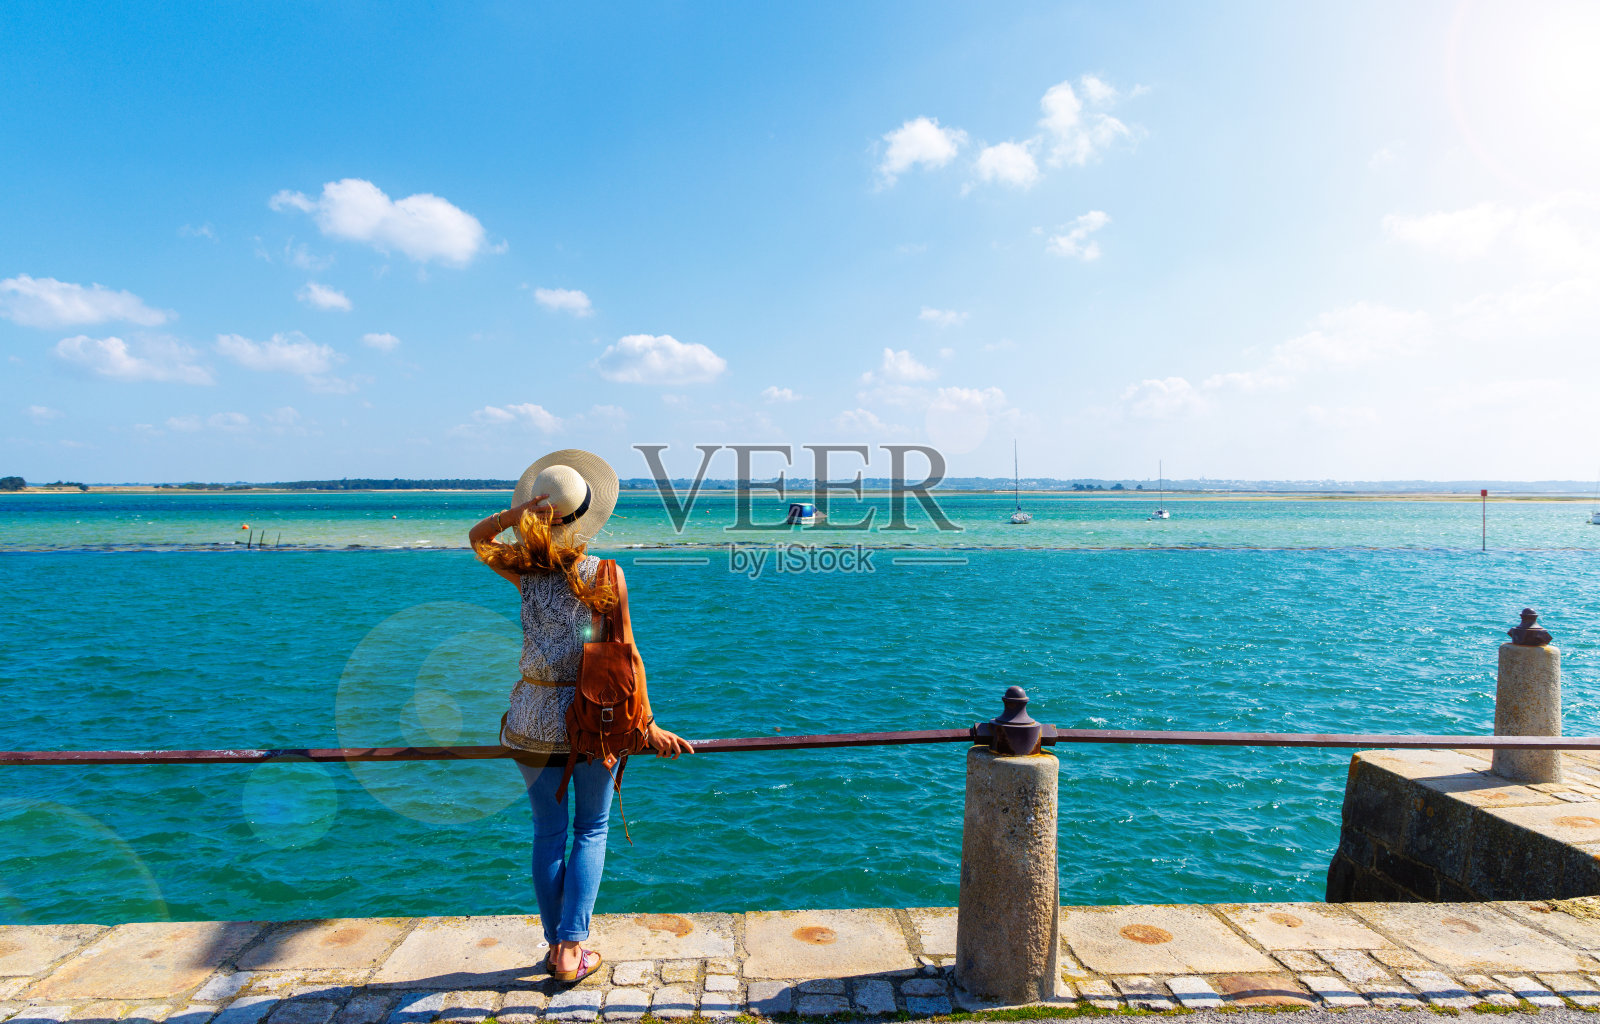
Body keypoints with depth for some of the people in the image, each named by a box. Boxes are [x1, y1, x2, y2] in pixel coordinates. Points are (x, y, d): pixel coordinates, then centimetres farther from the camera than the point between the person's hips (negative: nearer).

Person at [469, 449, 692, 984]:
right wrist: (647, 724, -2)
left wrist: (514, 512, -6)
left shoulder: (524, 570, -5)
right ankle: (572, 949, 12)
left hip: (533, 719, 2)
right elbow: (627, 654, -9)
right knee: (591, 830, 15)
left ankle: (555, 945, 28)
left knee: (547, 834, 16)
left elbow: (476, 537, 15)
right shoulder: (606, 574, -10)